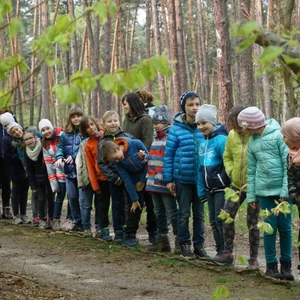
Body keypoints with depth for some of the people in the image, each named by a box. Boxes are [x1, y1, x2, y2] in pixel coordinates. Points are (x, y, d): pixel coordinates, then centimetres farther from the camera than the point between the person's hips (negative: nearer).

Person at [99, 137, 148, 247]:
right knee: (133, 207, -4)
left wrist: (143, 181, -11)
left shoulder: (136, 144, -26)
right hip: (135, 181, 2)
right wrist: (134, 199, -14)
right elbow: (127, 180, -13)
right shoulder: (117, 162, -15)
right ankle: (130, 236, 4)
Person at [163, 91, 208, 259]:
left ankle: (199, 245, 19)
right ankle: (184, 244, 19)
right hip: (183, 178, -2)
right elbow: (168, 155, -3)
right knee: (184, 214, 8)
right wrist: (168, 179, -5)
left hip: (200, 179, 2)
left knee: (199, 214, 10)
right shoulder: (176, 129, -7)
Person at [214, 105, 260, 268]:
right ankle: (227, 253, 15)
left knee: (252, 222, 2)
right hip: (237, 185, 5)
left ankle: (253, 258, 14)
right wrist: (231, 171, -3)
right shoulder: (232, 135, -2)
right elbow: (227, 157, 13)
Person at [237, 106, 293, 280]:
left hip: (282, 190, -3)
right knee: (270, 228, 3)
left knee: (285, 227, 2)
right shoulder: (252, 141, 8)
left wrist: (285, 191, -12)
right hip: (264, 191, 3)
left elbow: (288, 164, -9)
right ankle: (271, 264, 13)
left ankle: (286, 264, 14)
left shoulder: (279, 135, -8)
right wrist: (251, 195, 10)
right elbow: (251, 170, 13)